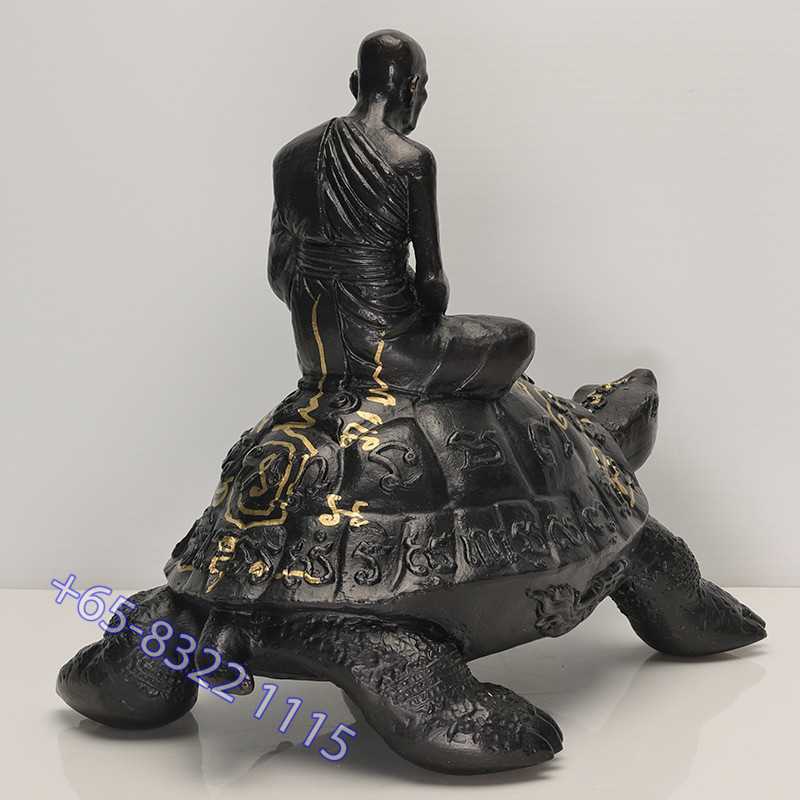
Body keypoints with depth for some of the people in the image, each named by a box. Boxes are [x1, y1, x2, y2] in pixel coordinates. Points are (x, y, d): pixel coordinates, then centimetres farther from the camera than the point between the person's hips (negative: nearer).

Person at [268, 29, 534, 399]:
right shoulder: (412, 162, -15)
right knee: (518, 338, 16)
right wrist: (434, 313, 9)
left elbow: (278, 274, 8)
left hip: (311, 347, 7)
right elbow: (430, 279, -12)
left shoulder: (289, 156, 2)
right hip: (380, 350, -6)